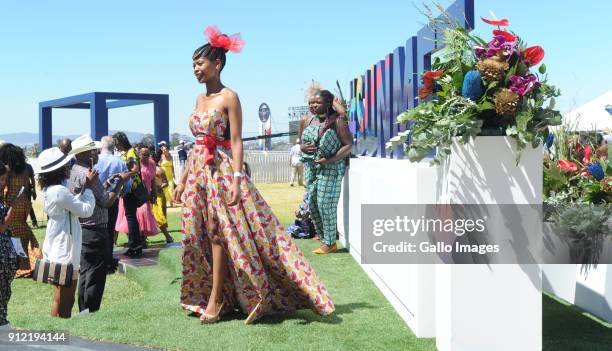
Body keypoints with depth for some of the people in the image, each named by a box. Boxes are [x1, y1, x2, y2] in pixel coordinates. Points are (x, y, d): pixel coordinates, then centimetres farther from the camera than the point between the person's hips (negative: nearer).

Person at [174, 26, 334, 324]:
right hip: (198, 172, 8)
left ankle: (215, 300, -1)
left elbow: (236, 142, -13)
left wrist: (237, 180, -22)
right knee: (198, 234, 7)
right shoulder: (199, 99, 15)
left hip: (221, 171, -8)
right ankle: (205, 296, 18)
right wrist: (182, 179, 17)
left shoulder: (229, 97, -7)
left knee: (217, 232, -7)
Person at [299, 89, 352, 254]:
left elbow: (349, 144, -11)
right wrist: (303, 148, -4)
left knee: (325, 204, -8)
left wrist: (331, 159, -21)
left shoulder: (337, 121, -9)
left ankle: (330, 242, 2)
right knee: (312, 202, 6)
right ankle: (323, 236, 22)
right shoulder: (306, 122, 10)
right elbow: (301, 143, 21)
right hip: (311, 167, 7)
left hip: (330, 168, -6)